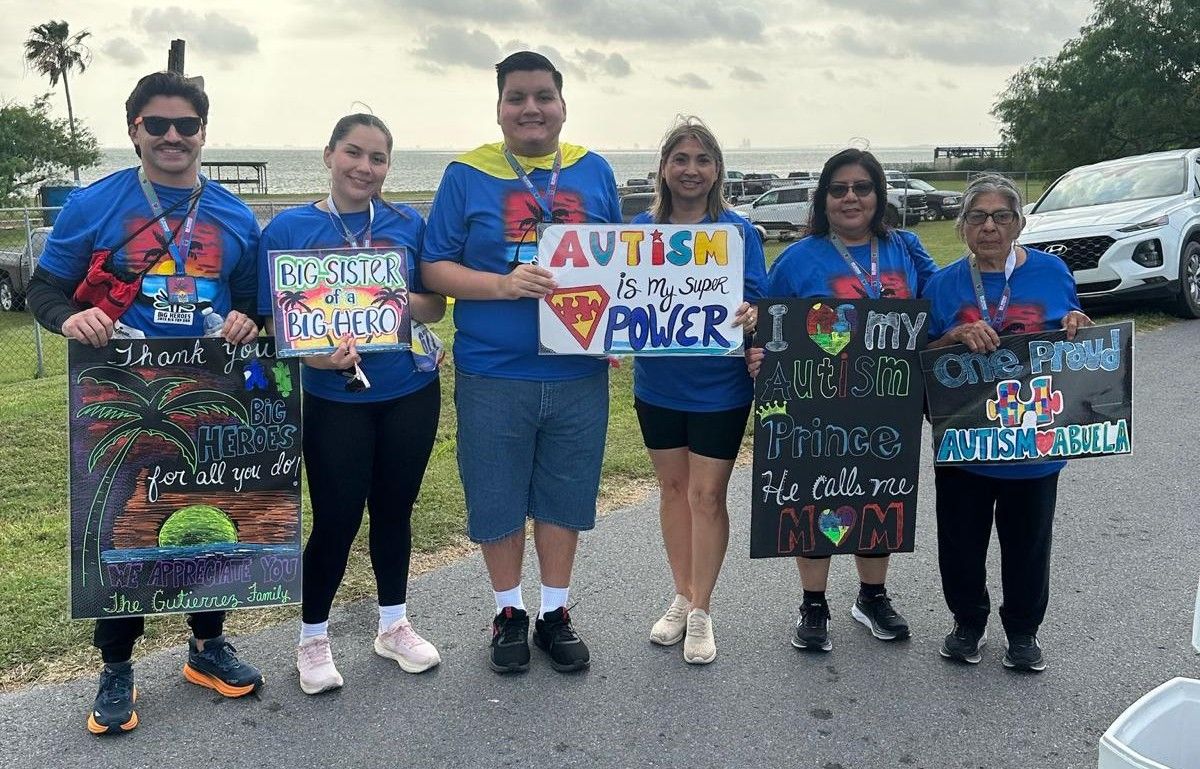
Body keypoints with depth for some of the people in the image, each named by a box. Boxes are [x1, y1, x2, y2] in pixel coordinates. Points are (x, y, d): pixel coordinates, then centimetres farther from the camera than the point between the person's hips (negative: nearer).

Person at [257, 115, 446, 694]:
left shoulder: (408, 224, 2)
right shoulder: (288, 229, -4)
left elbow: (436, 306, 6)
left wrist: (406, 302, -16)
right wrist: (316, 355, -25)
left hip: (410, 393, 3)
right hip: (334, 400, -3)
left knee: (394, 510, 15)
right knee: (336, 518, 1)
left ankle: (394, 624, 34)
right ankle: (312, 639, 23)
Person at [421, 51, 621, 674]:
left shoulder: (594, 173, 7)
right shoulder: (467, 175, -1)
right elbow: (433, 270, -3)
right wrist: (504, 284, -19)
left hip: (578, 374, 2)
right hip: (492, 376, -2)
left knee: (565, 495, 12)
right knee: (497, 499, 9)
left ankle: (554, 612, 30)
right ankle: (509, 612, 29)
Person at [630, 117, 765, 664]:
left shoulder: (738, 230, -6)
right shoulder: (640, 229, 1)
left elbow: (756, 300, -9)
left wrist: (751, 316, -32)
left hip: (719, 387, -3)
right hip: (657, 384, 3)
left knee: (706, 495, 2)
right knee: (673, 488, 14)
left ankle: (700, 612, 17)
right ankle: (682, 598, 30)